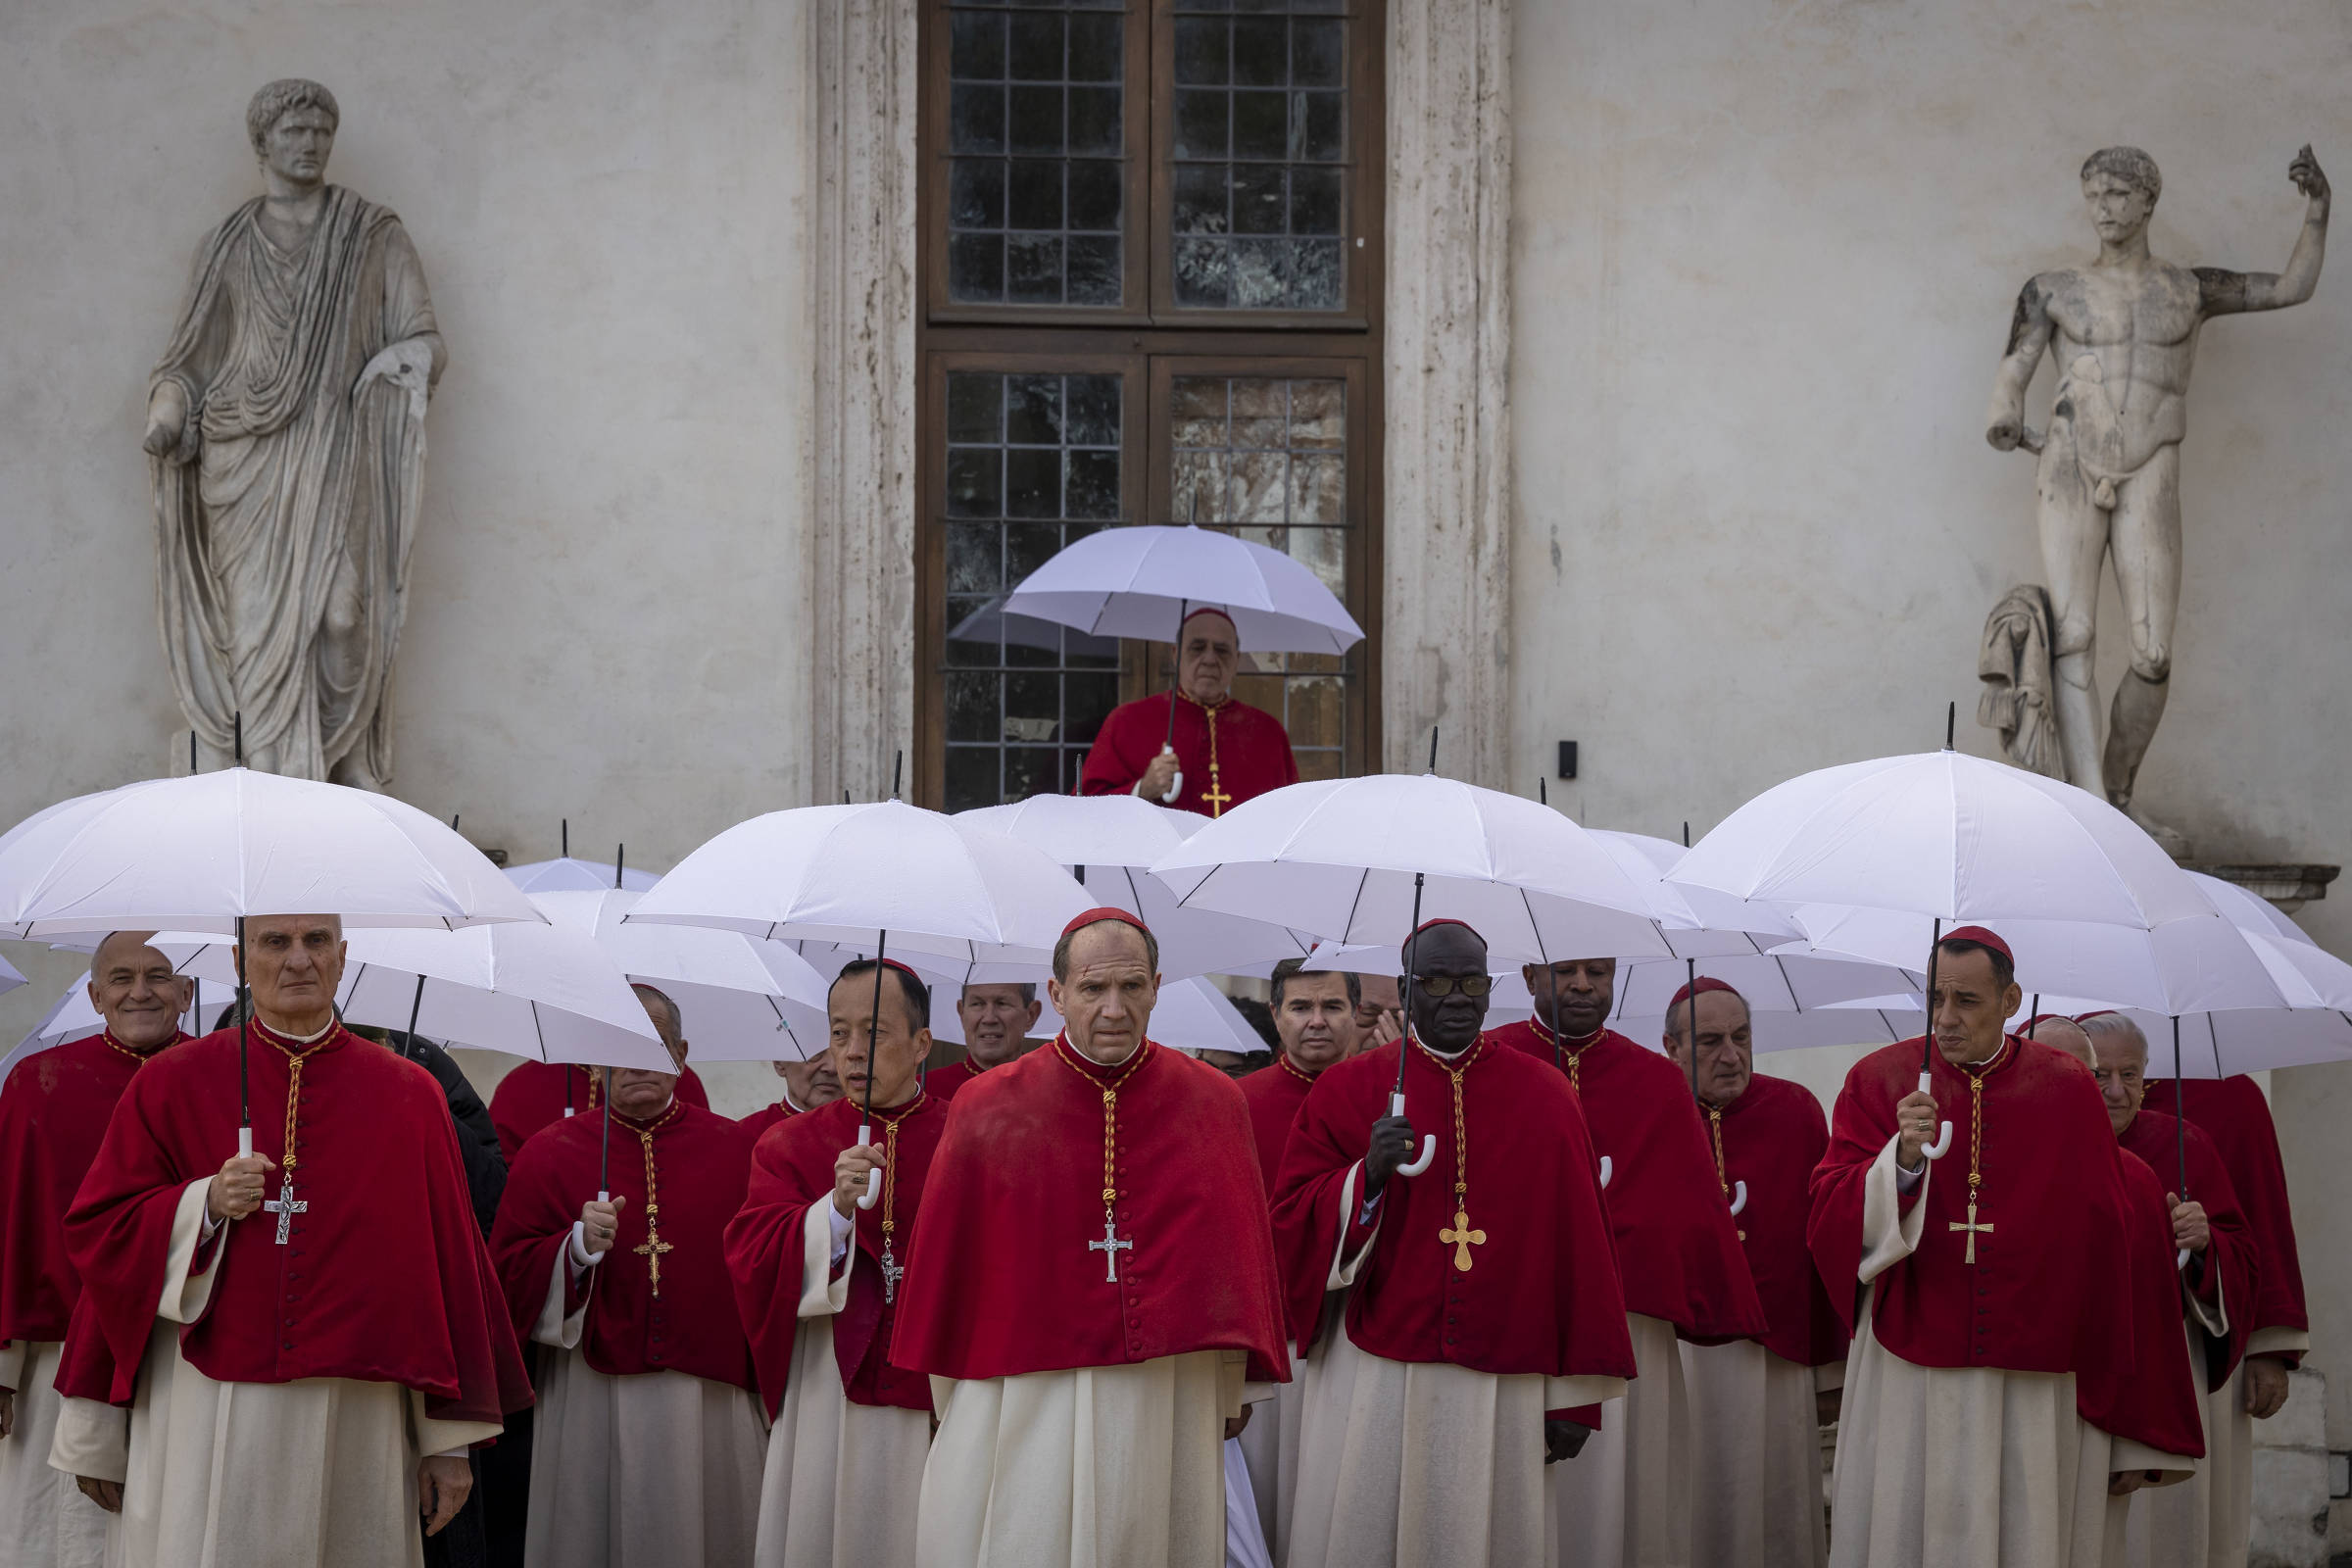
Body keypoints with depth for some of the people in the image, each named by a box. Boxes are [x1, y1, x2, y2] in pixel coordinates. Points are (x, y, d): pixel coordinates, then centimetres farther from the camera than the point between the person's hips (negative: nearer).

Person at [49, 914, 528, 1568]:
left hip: (357, 1421, 1)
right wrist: (206, 1204, -13)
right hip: (202, 1417, -1)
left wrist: (451, 1441, 3)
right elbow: (95, 1231, 5)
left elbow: (448, 1264, 6)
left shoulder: (410, 1096, 7)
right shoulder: (171, 1084, 6)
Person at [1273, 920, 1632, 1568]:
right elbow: (1290, 1225, 1)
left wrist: (1573, 1396, 1)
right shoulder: (1346, 1091, 5)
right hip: (1372, 1387, 0)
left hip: (1503, 1388, 0)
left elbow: (1579, 1248, 4)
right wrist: (1367, 1175, -18)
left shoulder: (1545, 1099, 5)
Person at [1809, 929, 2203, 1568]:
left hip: (2036, 1387, 0)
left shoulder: (2068, 1091, 3)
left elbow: (2107, 1251, 3)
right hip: (1909, 1382, 0)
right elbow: (1830, 1219, -4)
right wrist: (1903, 1158, -23)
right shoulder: (1879, 1080, 3)